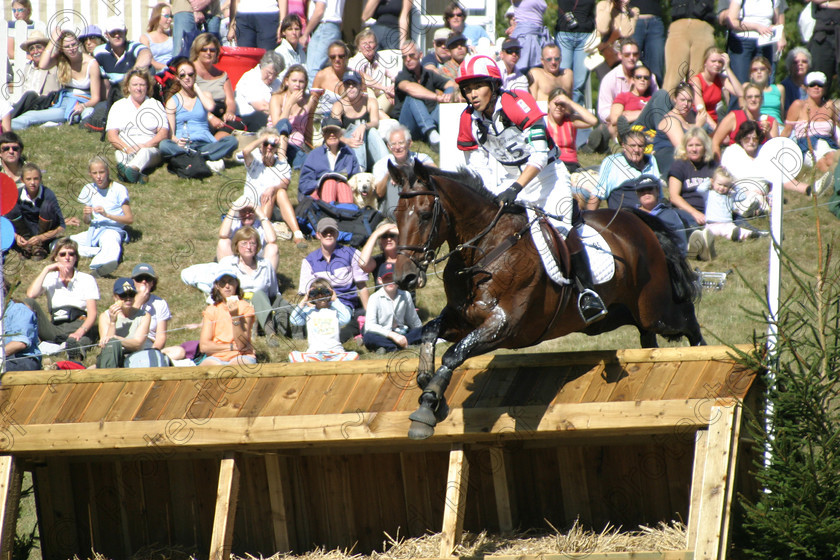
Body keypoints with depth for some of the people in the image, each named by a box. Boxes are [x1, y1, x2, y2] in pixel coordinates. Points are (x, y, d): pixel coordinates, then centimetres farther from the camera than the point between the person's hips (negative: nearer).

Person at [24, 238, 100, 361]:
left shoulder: (87, 280, 11)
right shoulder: (50, 278, 17)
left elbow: (92, 314, -1)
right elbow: (30, 294, -4)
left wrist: (80, 332, -22)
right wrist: (46, 270, -1)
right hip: (55, 327, 3)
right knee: (28, 303, -21)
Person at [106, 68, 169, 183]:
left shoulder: (156, 105, 18)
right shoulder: (118, 106, 18)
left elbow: (164, 133, 5)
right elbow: (111, 135, 6)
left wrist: (145, 145, -13)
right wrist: (126, 148, -15)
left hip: (151, 149, -1)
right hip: (125, 150, 1)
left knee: (145, 152, -38)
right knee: (121, 154, -36)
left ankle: (133, 169, -73)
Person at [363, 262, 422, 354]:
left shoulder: (405, 296, 5)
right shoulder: (375, 298, -8)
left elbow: (413, 320, 18)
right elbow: (370, 326, -19)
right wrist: (393, 335, -26)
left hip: (400, 335, 5)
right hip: (383, 335, -5)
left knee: (422, 331, -19)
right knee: (368, 338, -34)